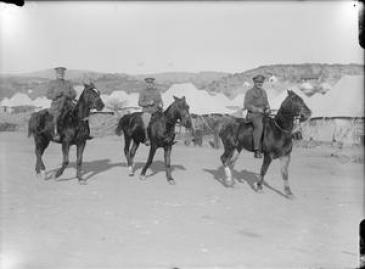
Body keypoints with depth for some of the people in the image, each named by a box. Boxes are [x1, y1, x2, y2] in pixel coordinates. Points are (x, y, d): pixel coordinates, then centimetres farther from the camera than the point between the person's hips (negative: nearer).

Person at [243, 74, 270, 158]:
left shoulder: (263, 92, 16)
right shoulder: (250, 92, -3)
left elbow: (266, 103, 22)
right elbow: (247, 105, -9)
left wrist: (267, 108, -1)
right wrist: (257, 109, -20)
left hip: (263, 114, 7)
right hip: (253, 114, -7)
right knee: (259, 126, -35)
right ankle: (257, 150, -34)